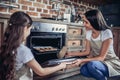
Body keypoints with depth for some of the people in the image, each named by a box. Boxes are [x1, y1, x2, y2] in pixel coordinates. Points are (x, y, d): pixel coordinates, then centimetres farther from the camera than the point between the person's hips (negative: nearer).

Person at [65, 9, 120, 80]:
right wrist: (72, 54, -2)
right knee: (83, 70, -25)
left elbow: (101, 57, -21)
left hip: (111, 63, -5)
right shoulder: (89, 33, -2)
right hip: (97, 61, 6)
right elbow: (87, 51, 5)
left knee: (91, 65, -34)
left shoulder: (106, 33, -21)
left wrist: (82, 60, -29)